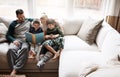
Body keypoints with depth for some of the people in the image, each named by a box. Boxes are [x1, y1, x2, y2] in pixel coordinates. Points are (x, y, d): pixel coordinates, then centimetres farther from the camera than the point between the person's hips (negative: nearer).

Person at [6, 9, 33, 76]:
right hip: (17, 40, 1)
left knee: (24, 48, -38)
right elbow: (8, 35, 11)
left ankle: (15, 69, -40)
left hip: (27, 40, 0)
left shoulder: (29, 21, 18)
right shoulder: (13, 24, 14)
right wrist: (13, 40, -9)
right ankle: (14, 69, -32)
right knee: (11, 49, -35)